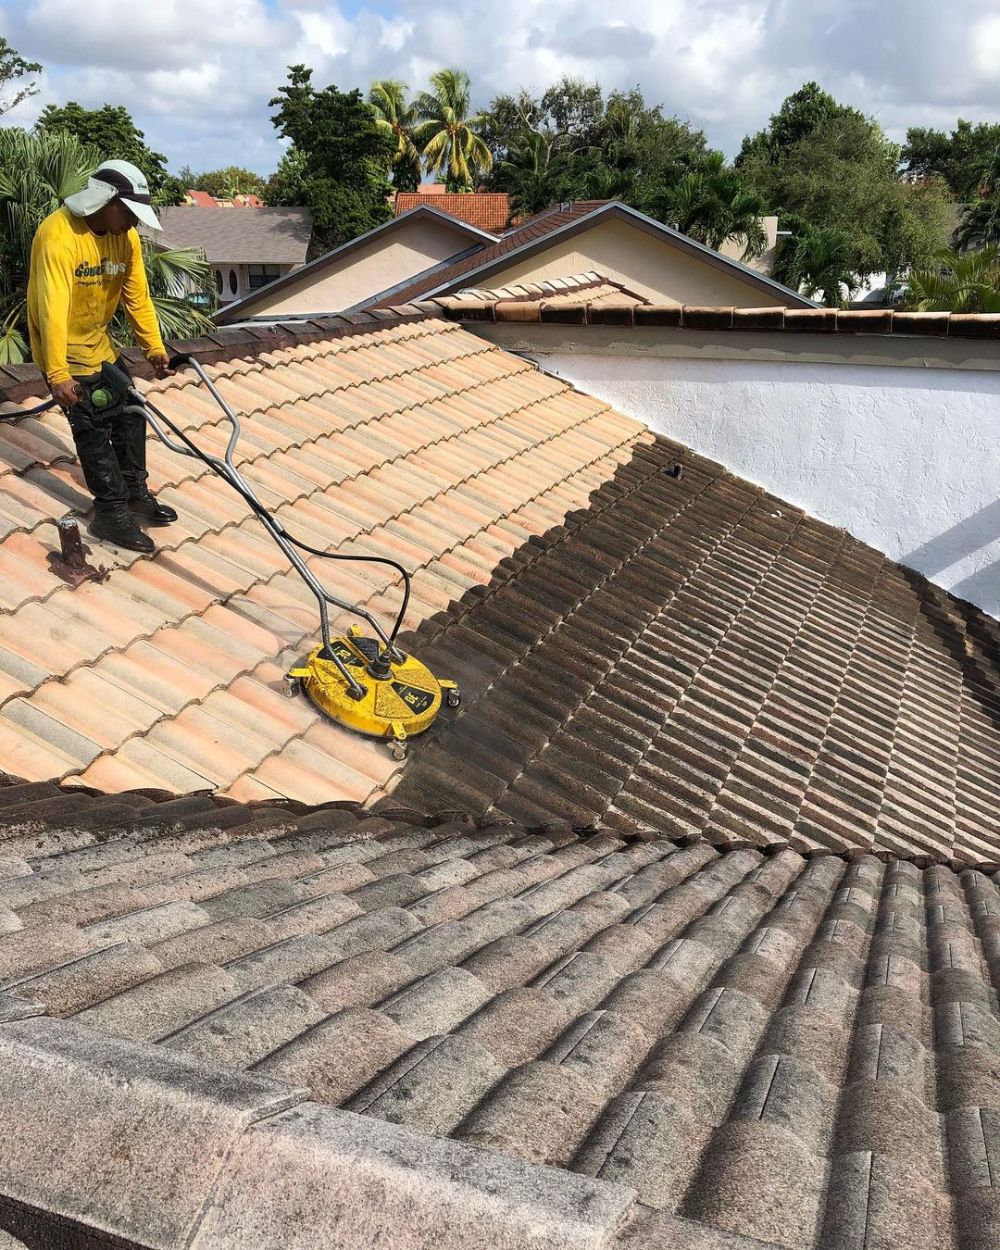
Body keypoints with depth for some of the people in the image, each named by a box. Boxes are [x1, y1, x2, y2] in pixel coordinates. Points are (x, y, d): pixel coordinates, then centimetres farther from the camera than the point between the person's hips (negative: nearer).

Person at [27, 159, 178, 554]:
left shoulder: (126, 236, -5)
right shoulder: (59, 236, -29)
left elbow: (137, 296, 2)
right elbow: (52, 309, -34)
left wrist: (154, 347, -1)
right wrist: (58, 375, -38)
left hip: (98, 343, 8)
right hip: (63, 349, -8)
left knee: (130, 413, 11)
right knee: (94, 428, -5)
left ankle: (135, 494, 25)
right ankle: (111, 514, 6)